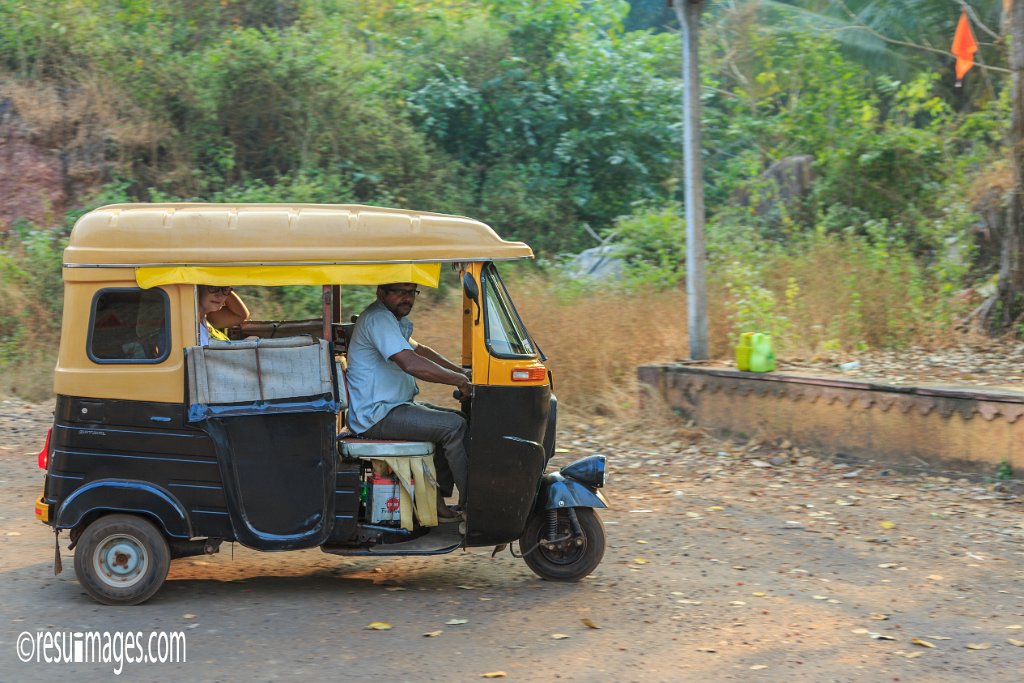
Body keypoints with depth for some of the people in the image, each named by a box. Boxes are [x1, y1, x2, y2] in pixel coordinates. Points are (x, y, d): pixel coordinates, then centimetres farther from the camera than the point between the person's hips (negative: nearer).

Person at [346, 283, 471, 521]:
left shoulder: (394, 320, 16)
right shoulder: (377, 319, -19)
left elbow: (418, 349, 30)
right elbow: (411, 363, -29)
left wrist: (461, 372, 19)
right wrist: (459, 380, -22)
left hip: (392, 407, 11)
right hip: (376, 415, -11)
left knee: (456, 419, 13)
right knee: (454, 426, -19)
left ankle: (438, 496, 9)